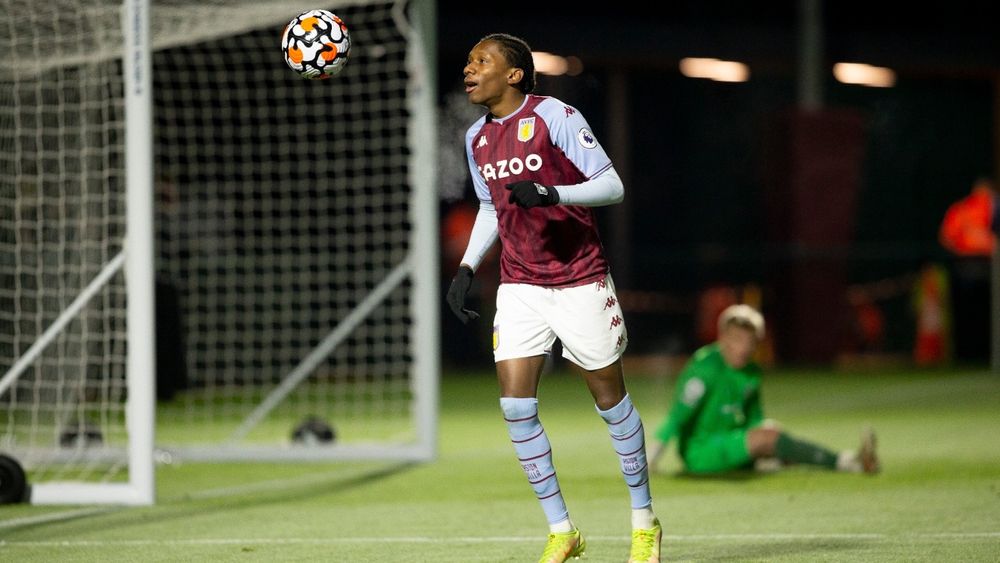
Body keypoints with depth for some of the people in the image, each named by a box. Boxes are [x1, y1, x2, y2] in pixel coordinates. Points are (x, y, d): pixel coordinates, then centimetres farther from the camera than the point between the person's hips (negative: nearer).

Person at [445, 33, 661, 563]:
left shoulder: (554, 116, -12)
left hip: (580, 281, -5)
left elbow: (613, 186, -13)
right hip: (519, 286, 5)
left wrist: (552, 193, -28)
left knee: (610, 400, 4)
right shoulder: (477, 137, 8)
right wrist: (466, 269, 12)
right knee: (515, 403, -7)